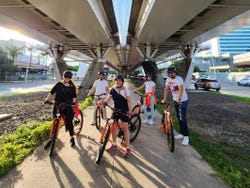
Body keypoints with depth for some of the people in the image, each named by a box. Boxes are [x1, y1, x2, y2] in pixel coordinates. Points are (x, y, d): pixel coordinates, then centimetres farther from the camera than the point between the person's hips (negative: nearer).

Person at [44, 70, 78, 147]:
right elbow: (51, 92, 5)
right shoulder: (59, 84, 3)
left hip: (68, 107, -1)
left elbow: (74, 96, 2)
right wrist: (47, 99, -7)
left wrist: (74, 101, -17)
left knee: (69, 122, 3)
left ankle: (72, 138, 23)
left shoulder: (72, 87, 3)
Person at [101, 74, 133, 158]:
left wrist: (130, 110, -23)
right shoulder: (112, 90, 2)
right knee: (113, 127, 9)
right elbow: (107, 99, -4)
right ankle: (114, 144, 29)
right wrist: (102, 102, -24)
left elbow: (129, 101, -10)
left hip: (124, 111, -4)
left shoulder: (126, 89, -7)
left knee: (125, 129, 0)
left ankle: (128, 148, 11)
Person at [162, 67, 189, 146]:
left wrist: (179, 99, -45)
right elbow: (166, 89, 3)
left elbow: (181, 89, -34)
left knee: (182, 118, -6)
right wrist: (164, 99, -2)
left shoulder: (179, 79, -20)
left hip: (183, 101, -6)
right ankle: (182, 133, 27)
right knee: (179, 118, 14)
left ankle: (186, 136, 5)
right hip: (175, 100, 7)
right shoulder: (168, 79, 0)